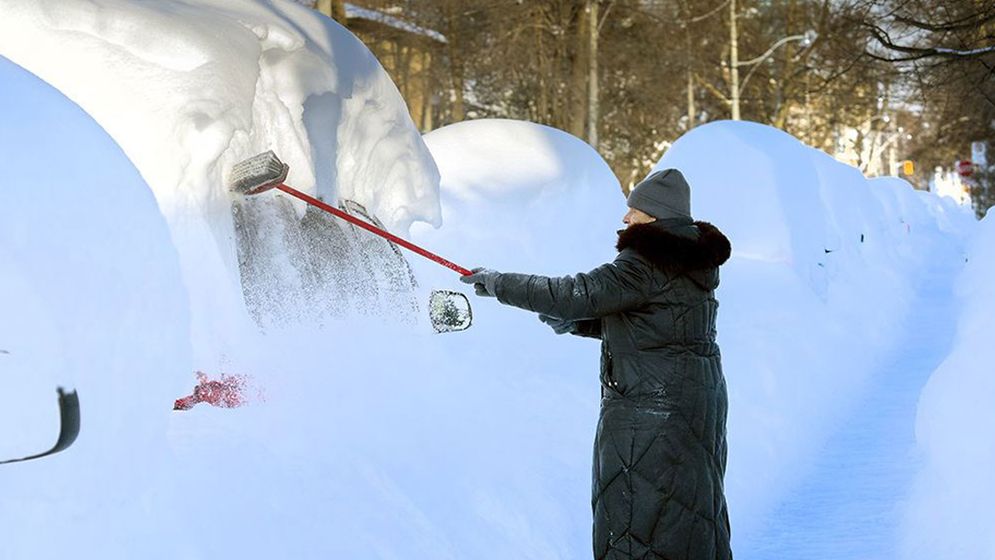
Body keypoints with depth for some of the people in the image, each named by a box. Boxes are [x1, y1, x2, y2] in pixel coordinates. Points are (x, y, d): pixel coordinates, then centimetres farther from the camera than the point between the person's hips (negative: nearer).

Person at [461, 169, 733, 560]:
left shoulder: (644, 265, -19)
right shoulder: (693, 262, 11)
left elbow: (577, 295, -23)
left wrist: (498, 283, -15)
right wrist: (571, 321, 7)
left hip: (648, 407, -10)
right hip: (696, 399, 10)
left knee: (634, 510, -1)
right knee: (691, 500, 18)